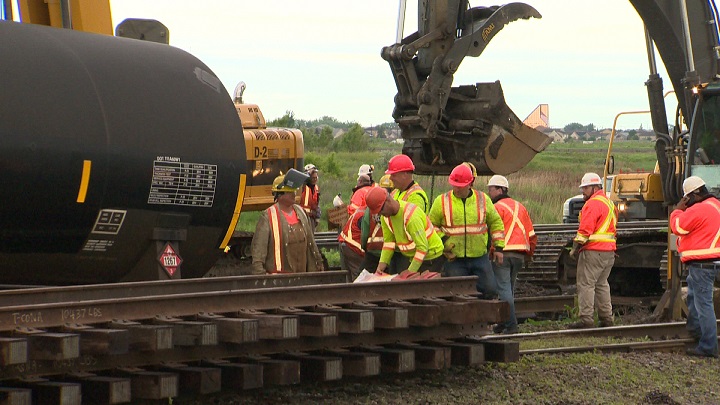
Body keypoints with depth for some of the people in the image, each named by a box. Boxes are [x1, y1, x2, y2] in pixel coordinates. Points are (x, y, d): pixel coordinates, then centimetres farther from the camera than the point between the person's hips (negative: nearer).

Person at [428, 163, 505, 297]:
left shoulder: (483, 199, 5)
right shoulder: (441, 201, 1)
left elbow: (495, 222, 14)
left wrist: (499, 247, 9)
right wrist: (441, 239, -10)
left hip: (480, 257, 2)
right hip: (454, 260, -1)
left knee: (490, 290, -3)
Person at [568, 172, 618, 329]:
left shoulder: (593, 204, -12)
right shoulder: (609, 203, 19)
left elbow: (585, 229, -18)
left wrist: (576, 246, -12)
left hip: (593, 251, -9)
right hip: (609, 251, 9)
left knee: (586, 284, -6)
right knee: (601, 284, 16)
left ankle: (586, 319, -9)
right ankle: (606, 317, 16)